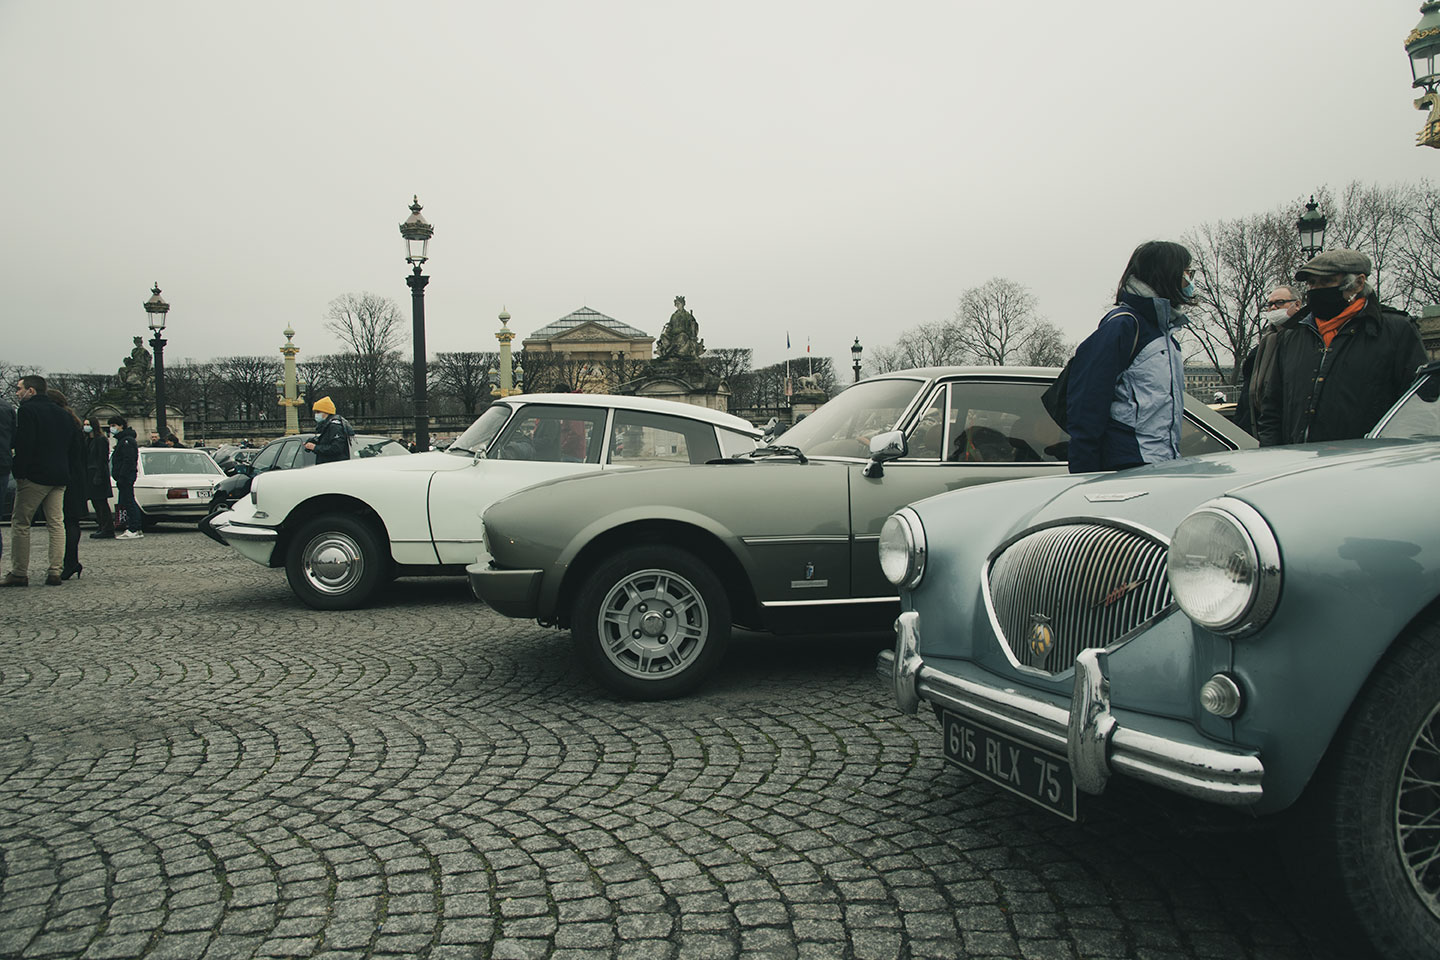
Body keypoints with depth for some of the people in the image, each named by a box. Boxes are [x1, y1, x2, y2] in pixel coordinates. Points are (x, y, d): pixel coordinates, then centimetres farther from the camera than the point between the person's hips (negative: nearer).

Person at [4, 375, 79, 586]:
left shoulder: (27, 410, -7)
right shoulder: (62, 413, 16)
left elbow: (24, 444, -16)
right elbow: (73, 442, 18)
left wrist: (19, 471, -13)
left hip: (35, 476, -7)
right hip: (60, 476, 7)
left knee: (20, 523, 1)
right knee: (56, 523, 6)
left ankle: (19, 573, 1)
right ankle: (55, 571, 3)